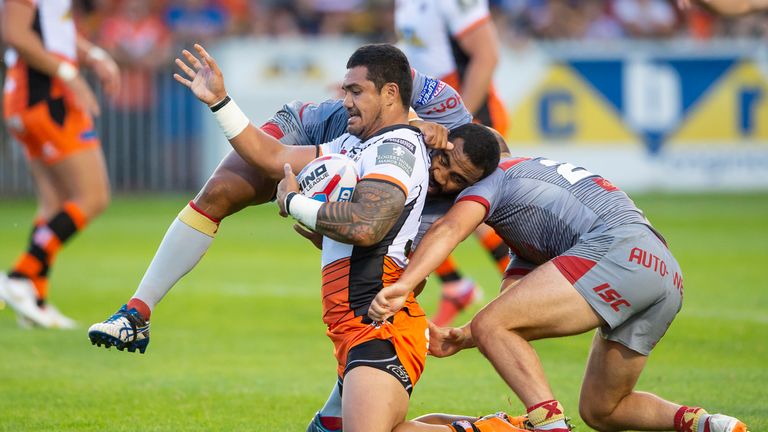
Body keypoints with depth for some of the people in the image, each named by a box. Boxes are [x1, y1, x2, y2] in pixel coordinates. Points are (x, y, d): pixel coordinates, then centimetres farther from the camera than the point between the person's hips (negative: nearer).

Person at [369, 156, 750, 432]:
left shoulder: (493, 177, 12)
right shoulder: (526, 241, 39)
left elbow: (449, 228, -9)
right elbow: (512, 313, 28)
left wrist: (402, 285, -23)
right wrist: (460, 340, 11)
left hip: (621, 249, -10)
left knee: (490, 326, -12)